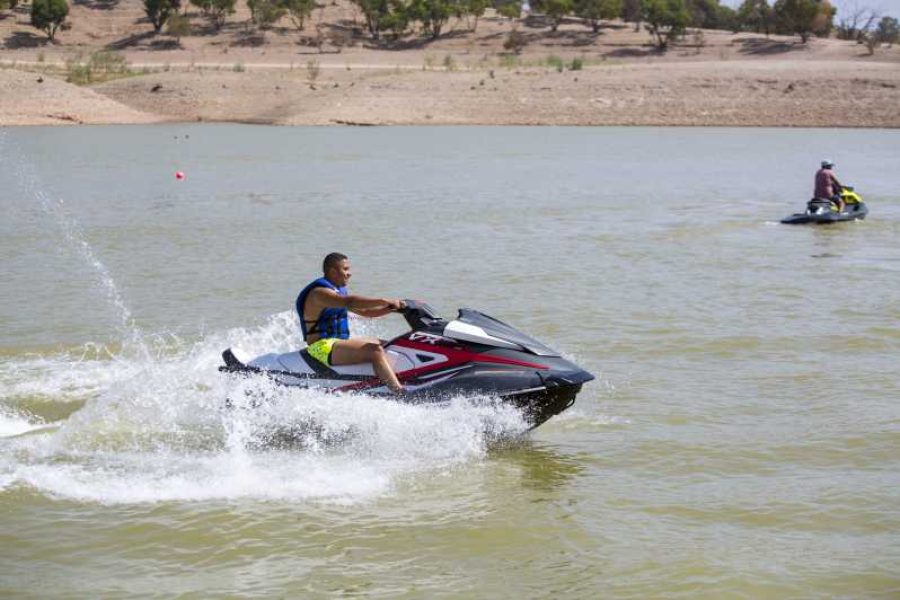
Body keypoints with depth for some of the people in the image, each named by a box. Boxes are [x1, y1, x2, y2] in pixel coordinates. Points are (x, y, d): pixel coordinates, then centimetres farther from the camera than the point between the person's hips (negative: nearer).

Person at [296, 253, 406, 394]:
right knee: (375, 350, -27)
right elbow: (349, 302, -33)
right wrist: (385, 301, -36)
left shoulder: (339, 290, 18)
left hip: (339, 342, 11)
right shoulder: (320, 292, -15)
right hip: (323, 347, -11)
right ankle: (400, 393, -40)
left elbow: (364, 311, 20)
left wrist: (391, 308, 4)